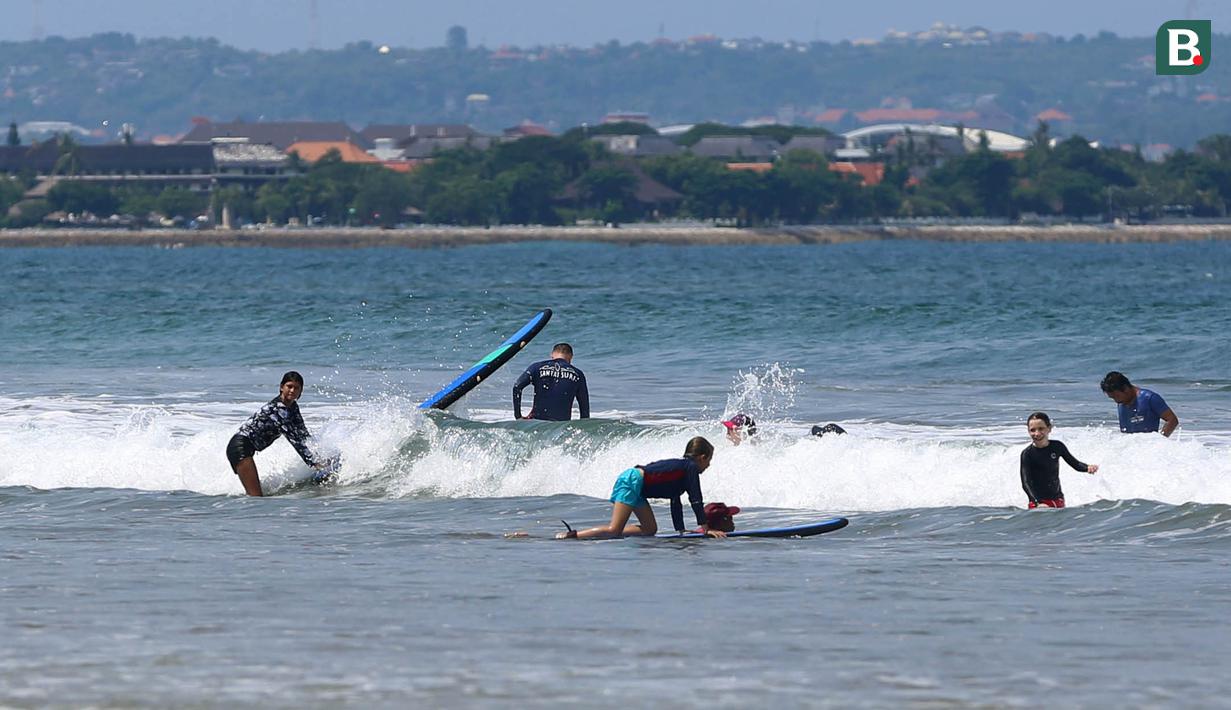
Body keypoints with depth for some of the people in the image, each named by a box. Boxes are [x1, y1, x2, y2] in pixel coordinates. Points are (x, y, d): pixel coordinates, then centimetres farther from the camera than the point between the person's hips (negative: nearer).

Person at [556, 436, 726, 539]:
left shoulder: (680, 466, 25)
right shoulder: (691, 468, -3)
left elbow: (675, 502, 29)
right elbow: (696, 499, -9)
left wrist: (681, 530, 27)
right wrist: (706, 528, -6)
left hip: (634, 482, 10)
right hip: (631, 482, -10)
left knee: (650, 529, 9)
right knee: (614, 530, -19)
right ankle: (572, 535, -25)